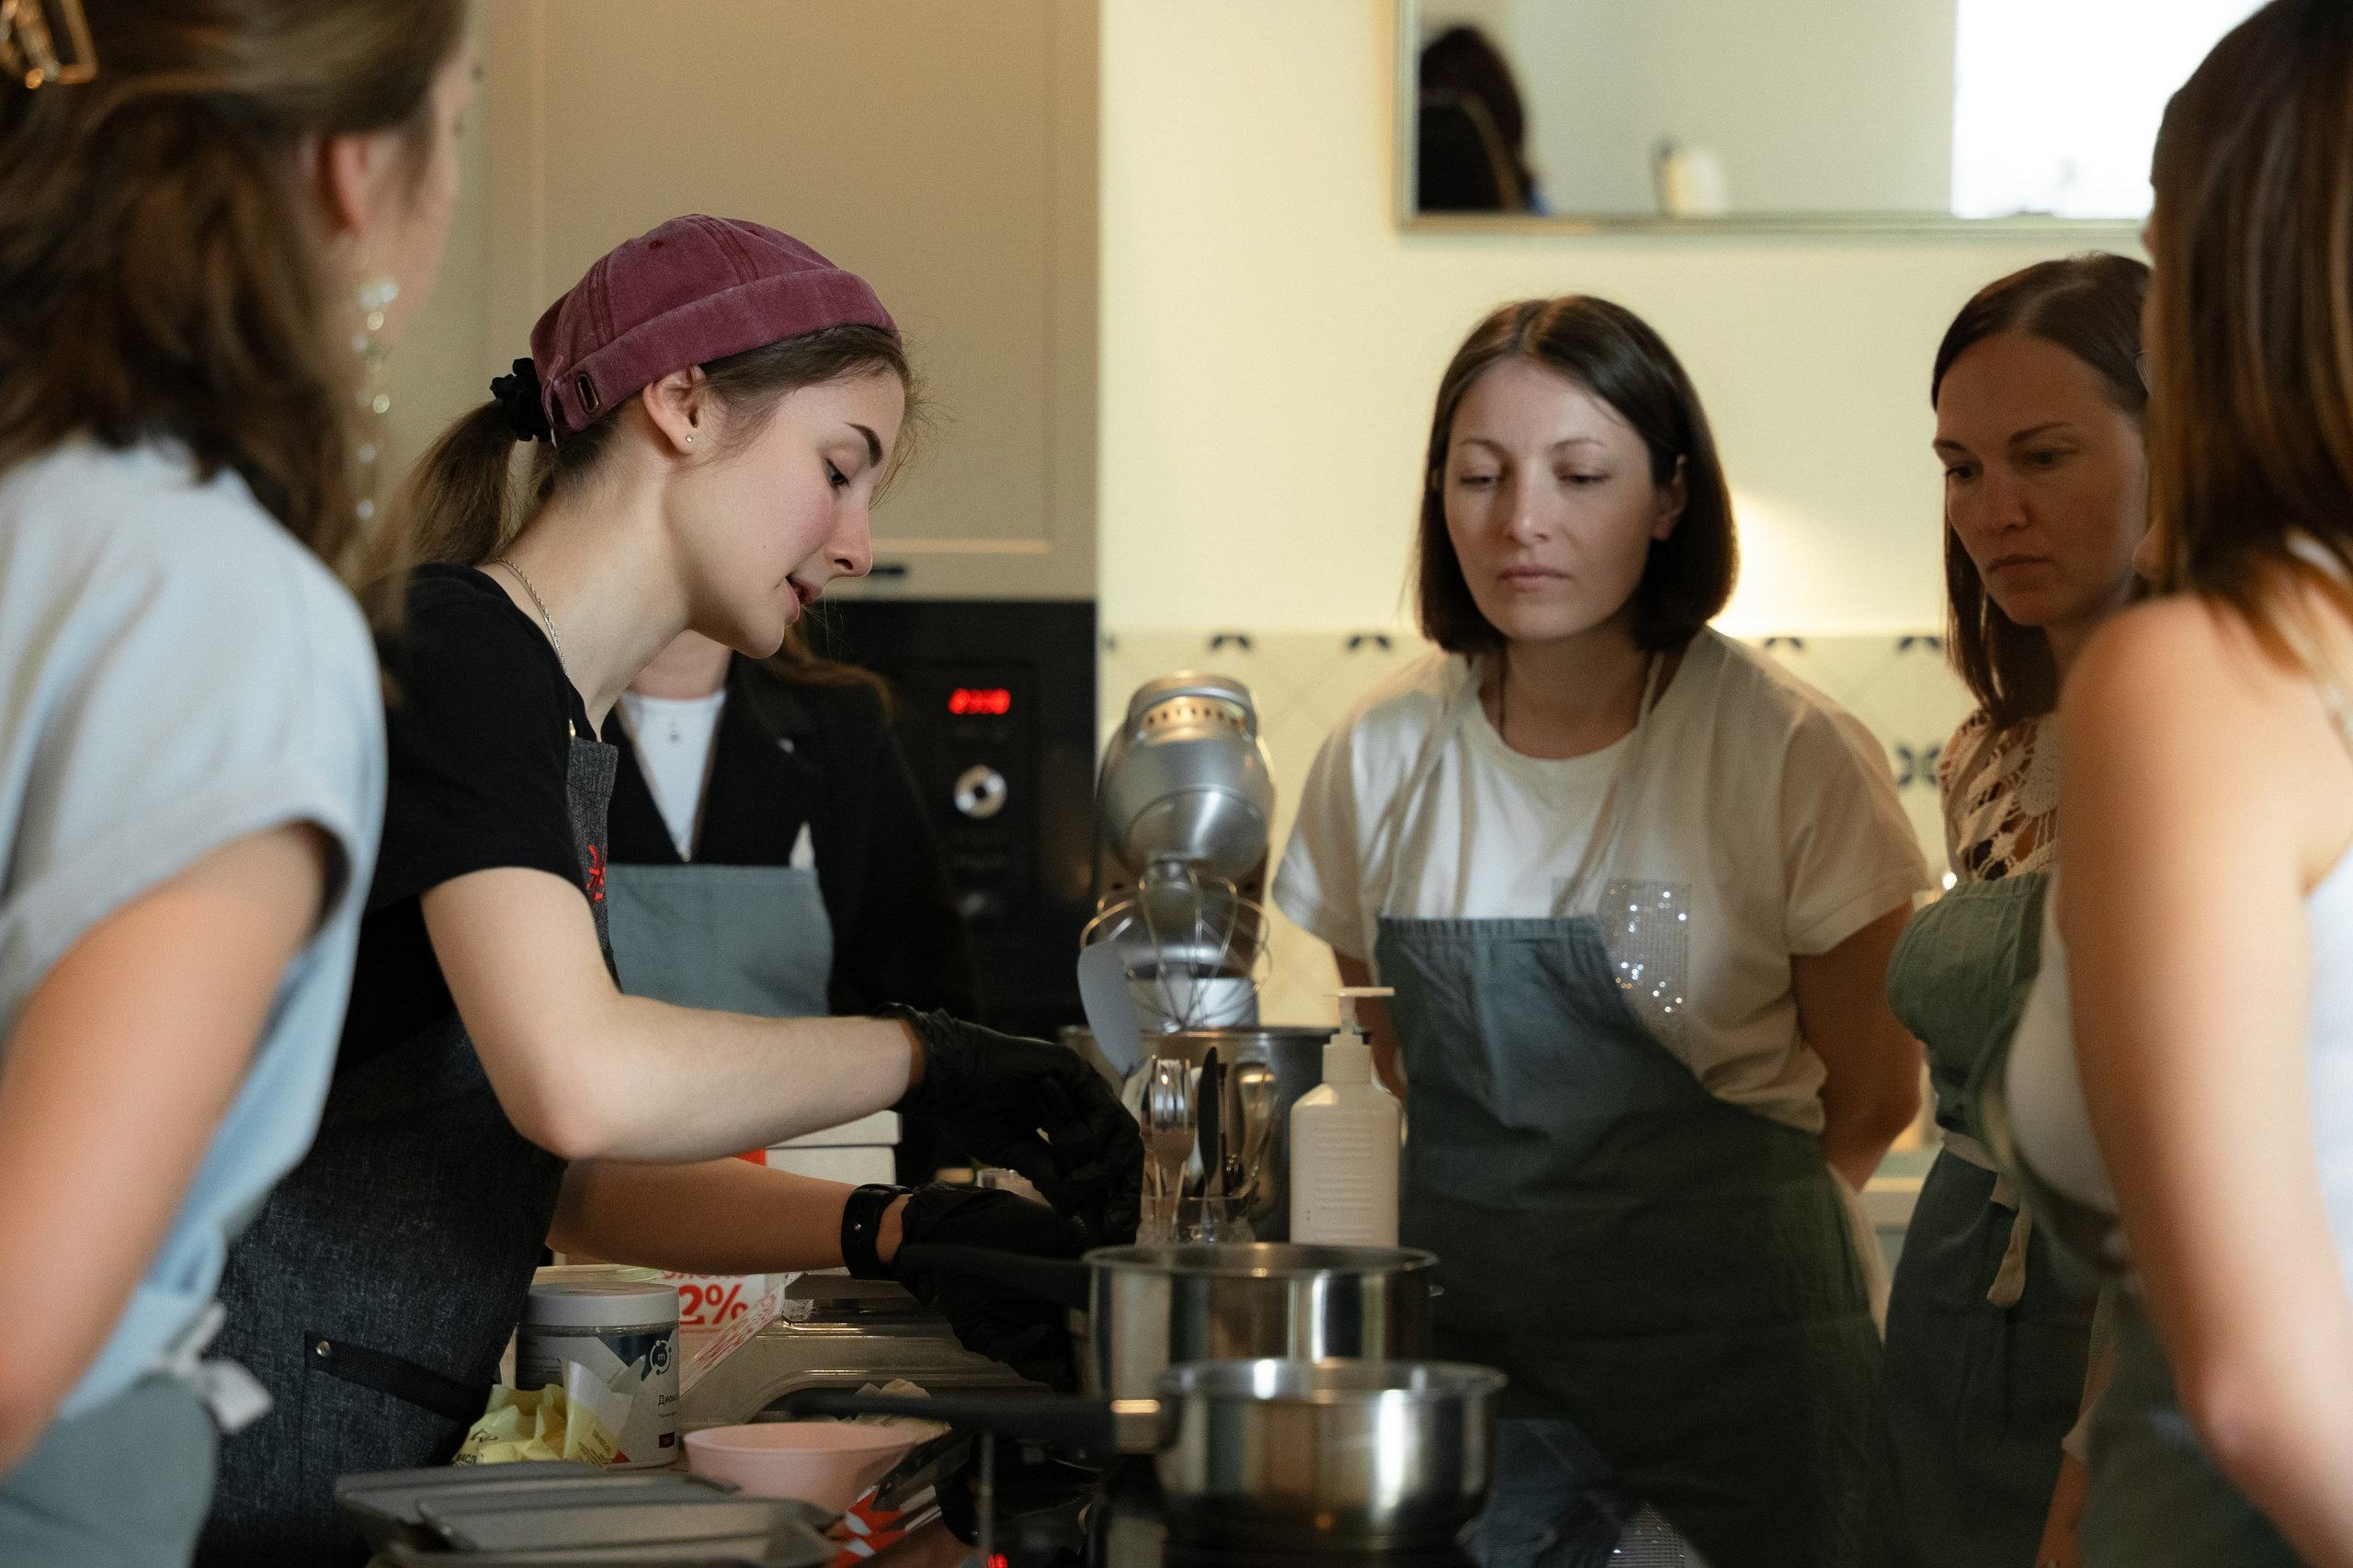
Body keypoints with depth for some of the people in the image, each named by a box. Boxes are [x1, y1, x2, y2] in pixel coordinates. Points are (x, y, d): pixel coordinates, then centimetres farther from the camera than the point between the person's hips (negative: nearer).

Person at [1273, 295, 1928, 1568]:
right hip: (1454, 1339, 3)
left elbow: (1872, 1095, 0)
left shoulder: (1796, 757, -9)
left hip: (1724, 1346, -2)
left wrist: (1715, 1226, 7)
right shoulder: (1379, 756, 1)